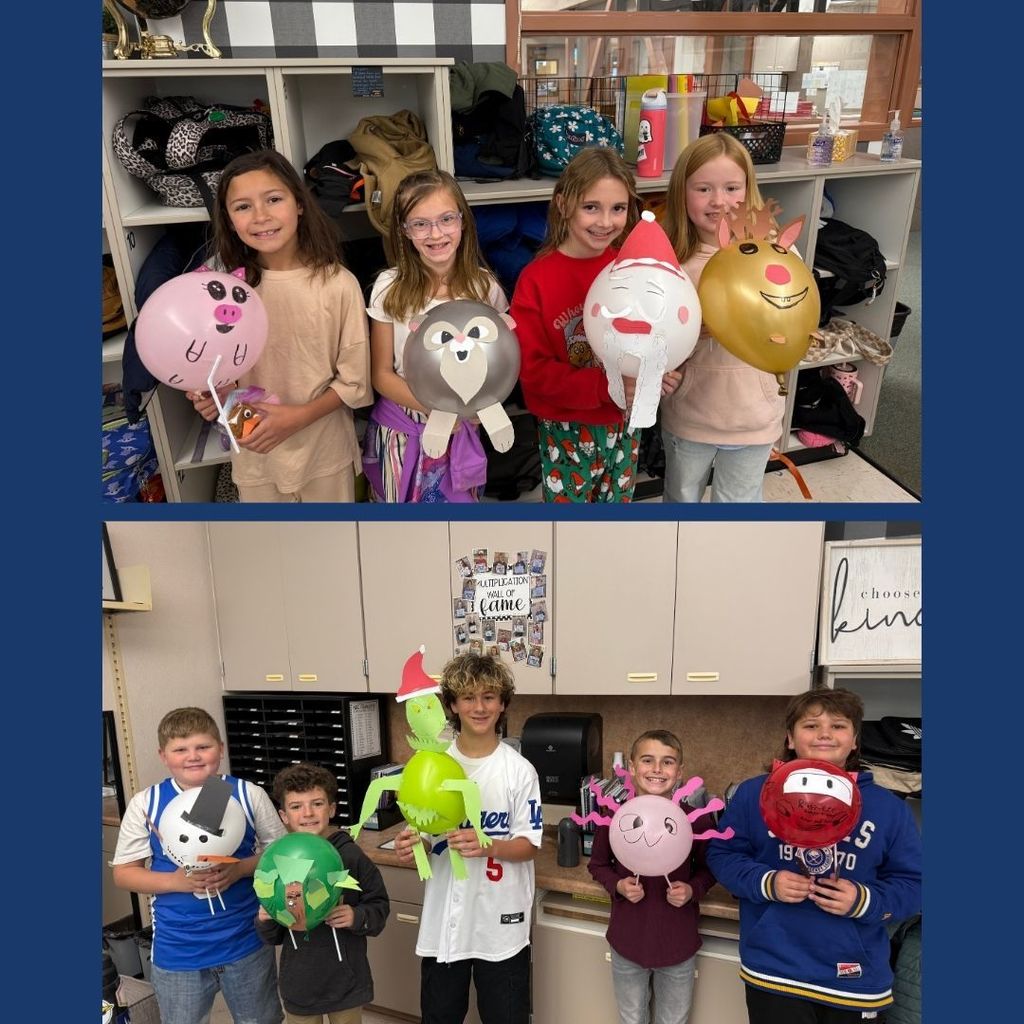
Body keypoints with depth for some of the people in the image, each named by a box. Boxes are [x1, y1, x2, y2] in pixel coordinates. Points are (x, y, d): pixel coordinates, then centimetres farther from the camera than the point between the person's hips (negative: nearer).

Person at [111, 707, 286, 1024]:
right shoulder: (145, 804, -8)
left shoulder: (249, 795, -9)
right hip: (177, 951, 0)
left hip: (247, 943, 0)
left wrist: (240, 869, -20)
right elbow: (123, 873, -3)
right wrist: (175, 881, -19)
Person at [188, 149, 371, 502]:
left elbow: (354, 382, -9)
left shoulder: (337, 283, -14)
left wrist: (299, 416, -20)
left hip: (325, 451, -2)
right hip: (255, 454, 2)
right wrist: (217, 394, -15)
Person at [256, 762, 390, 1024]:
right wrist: (265, 921, -16)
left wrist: (357, 917, -25)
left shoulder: (351, 856, -14)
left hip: (346, 982, -1)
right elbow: (273, 937, 4)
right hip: (299, 984, 2)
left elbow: (380, 907, -6)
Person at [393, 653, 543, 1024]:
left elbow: (529, 845, -10)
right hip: (444, 920, 3)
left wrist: (488, 846, -28)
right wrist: (411, 847, -19)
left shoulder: (519, 770, -11)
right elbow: (424, 838, 3)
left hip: (501, 922, -2)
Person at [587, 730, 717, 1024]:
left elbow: (707, 869, 2)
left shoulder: (693, 820, -14)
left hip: (678, 945, 0)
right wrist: (617, 885, -17)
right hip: (628, 942, 0)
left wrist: (692, 890, -18)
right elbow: (597, 865, 2)